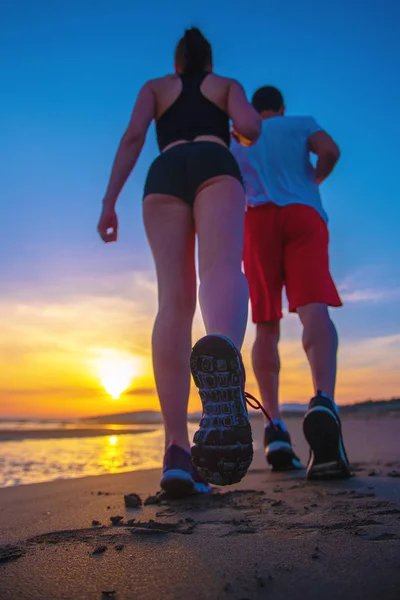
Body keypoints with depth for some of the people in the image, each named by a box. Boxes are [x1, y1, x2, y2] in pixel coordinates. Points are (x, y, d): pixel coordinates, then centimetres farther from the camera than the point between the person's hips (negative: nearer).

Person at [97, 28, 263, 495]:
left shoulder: (154, 87, 32)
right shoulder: (227, 84, 31)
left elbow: (133, 135, 12)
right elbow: (251, 129, 9)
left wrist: (109, 201, 4)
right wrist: (242, 121, 35)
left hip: (165, 174, 1)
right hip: (215, 165, -1)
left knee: (175, 301, -12)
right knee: (222, 268, -29)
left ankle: (177, 450, -27)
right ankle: (221, 352, -67)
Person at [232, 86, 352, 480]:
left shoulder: (236, 139, 26)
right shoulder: (301, 124, 22)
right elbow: (330, 151, 2)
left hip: (258, 219, 2)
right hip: (303, 214, -1)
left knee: (266, 326, 3)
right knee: (313, 308, -21)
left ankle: (275, 427, -10)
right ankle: (323, 402, -48)